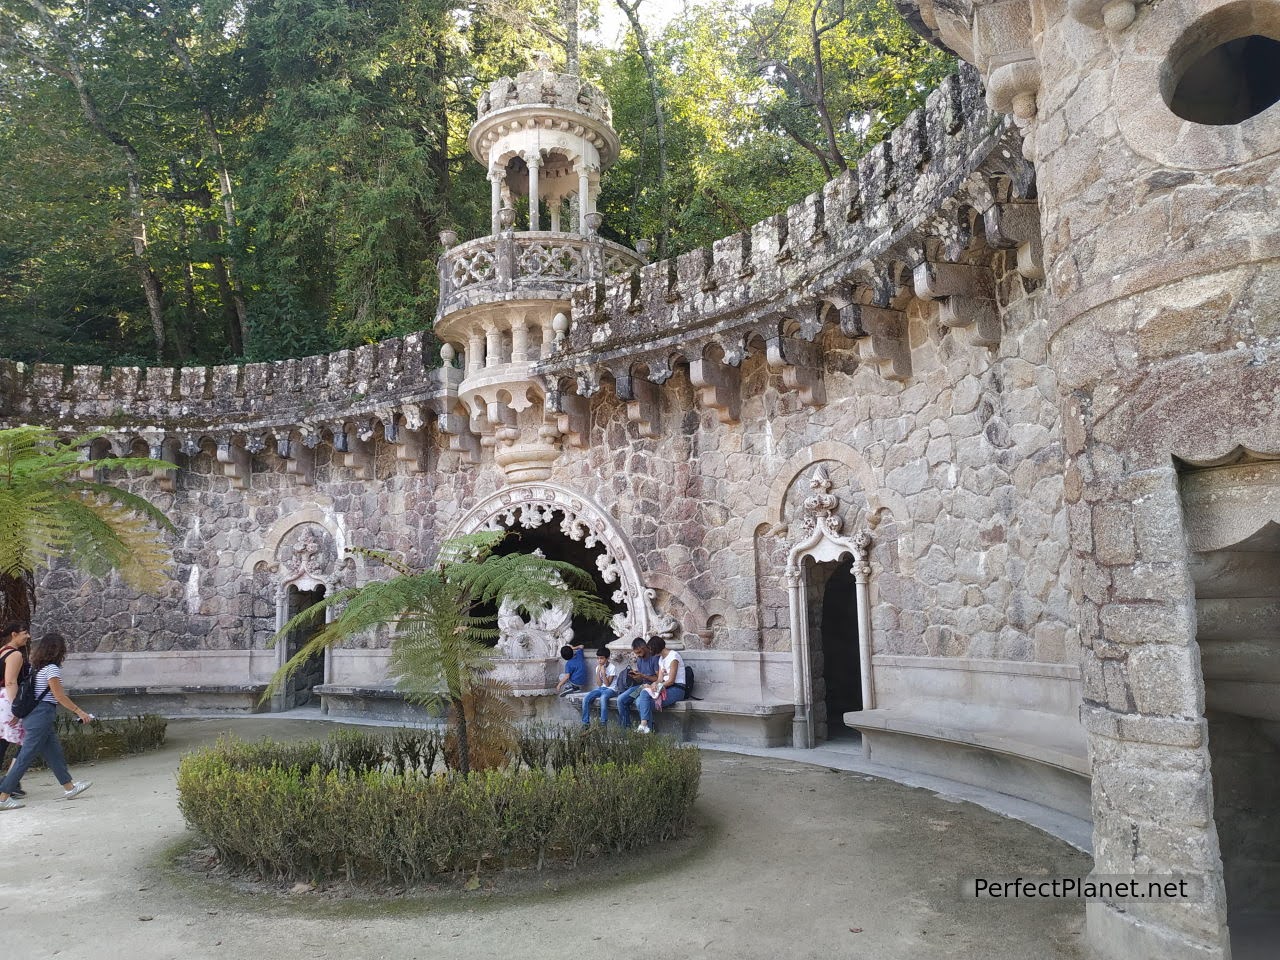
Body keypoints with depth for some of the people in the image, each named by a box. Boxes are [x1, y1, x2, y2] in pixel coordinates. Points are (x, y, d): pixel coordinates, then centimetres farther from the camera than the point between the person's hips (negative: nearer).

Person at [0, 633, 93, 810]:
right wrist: (79, 712, -10)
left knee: (54, 753, 15)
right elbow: (59, 696, -15)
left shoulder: (36, 667, 11)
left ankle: (69, 787, 23)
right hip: (42, 715, -9)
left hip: (33, 714, 9)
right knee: (26, 757, -4)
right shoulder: (52, 669, -15)